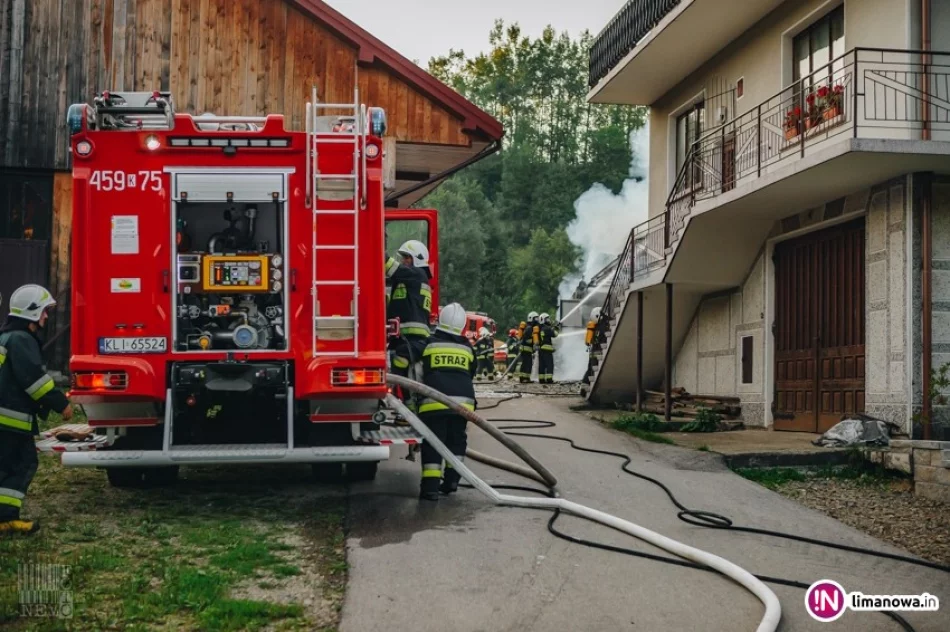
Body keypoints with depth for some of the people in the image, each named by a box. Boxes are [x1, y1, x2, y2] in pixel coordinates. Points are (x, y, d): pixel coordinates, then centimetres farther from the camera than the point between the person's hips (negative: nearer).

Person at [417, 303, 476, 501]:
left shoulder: (428, 344, 6)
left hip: (435, 400, -3)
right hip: (463, 399, 3)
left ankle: (430, 485, -6)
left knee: (433, 441, 0)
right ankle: (452, 478, 15)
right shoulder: (467, 348, 16)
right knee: (456, 438, 19)